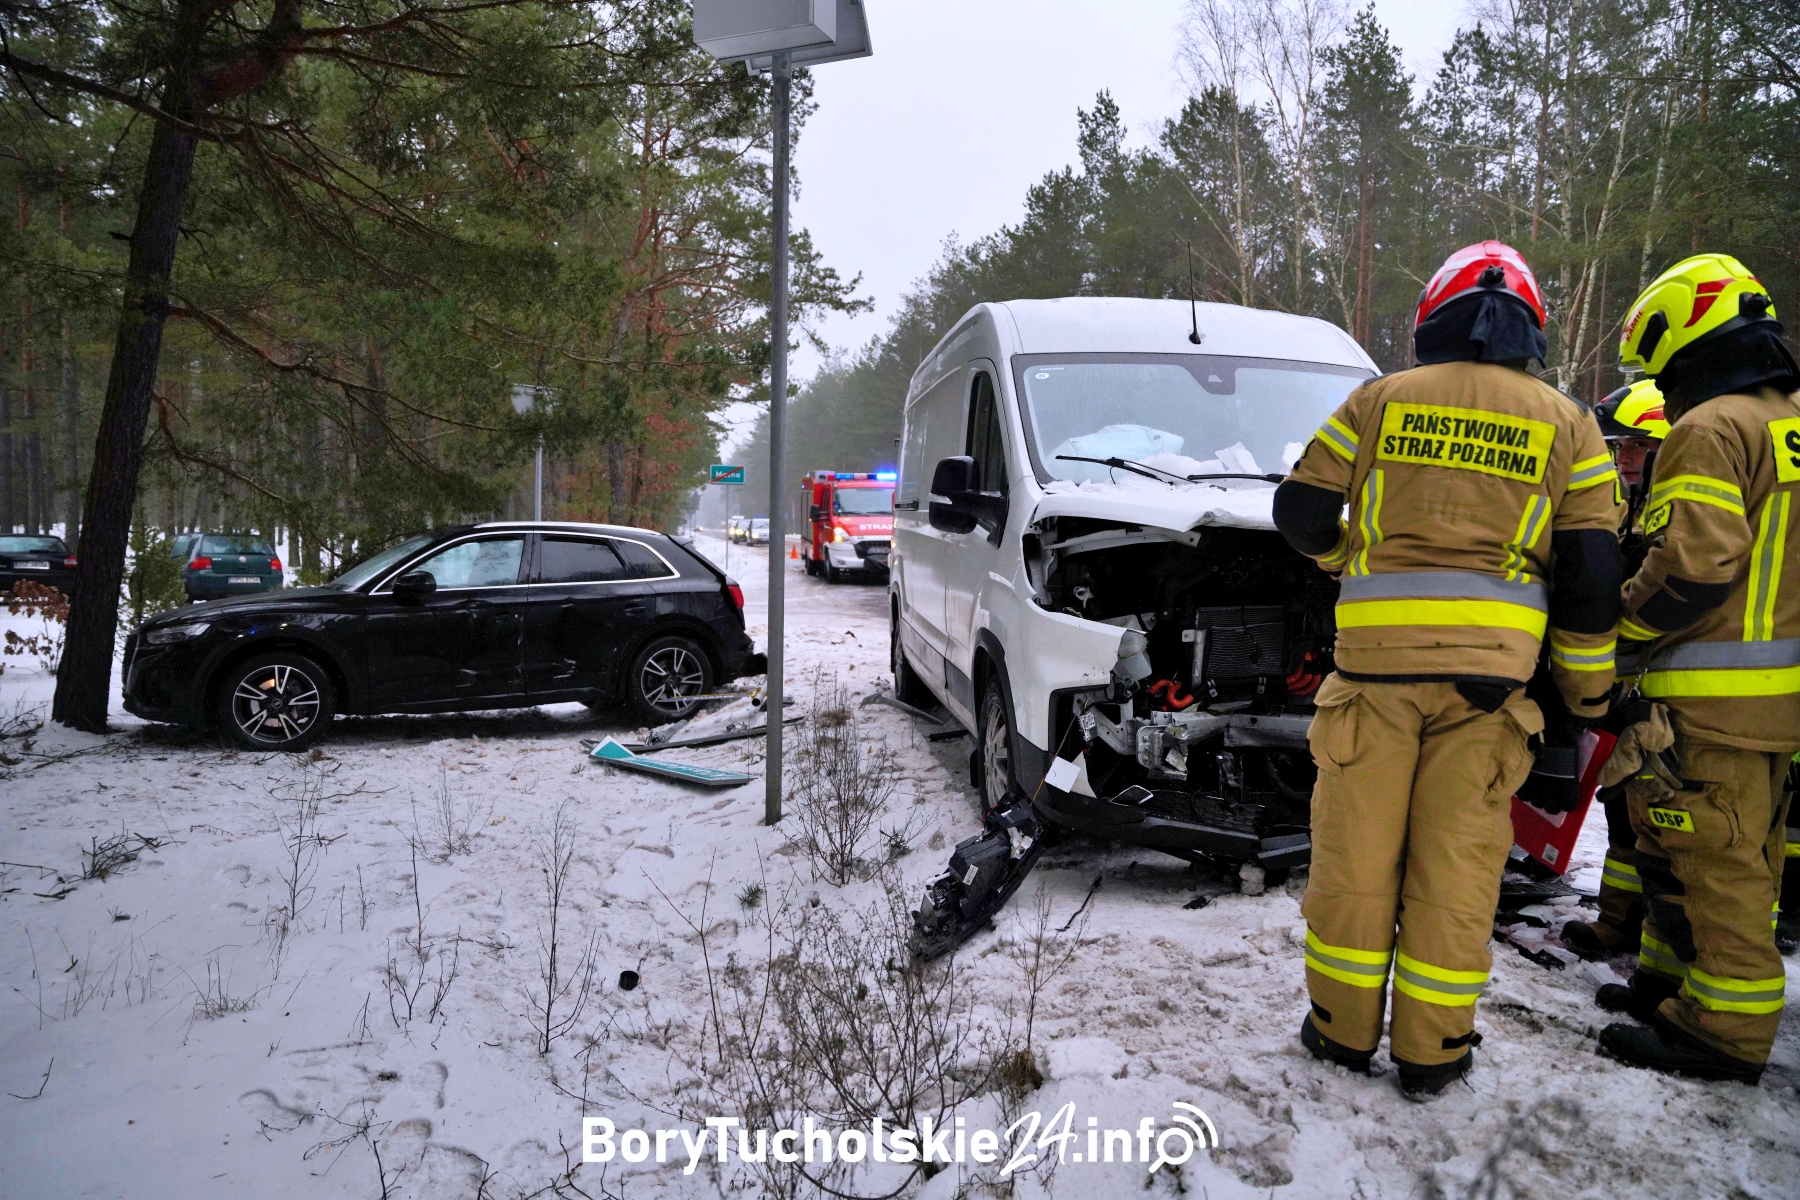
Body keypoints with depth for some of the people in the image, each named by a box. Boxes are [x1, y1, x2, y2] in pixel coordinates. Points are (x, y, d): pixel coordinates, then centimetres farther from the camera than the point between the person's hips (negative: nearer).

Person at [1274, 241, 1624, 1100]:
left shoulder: (1379, 401, 8)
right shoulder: (1567, 425, 10)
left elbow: (1301, 511, 7)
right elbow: (1590, 576, 6)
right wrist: (1589, 694, 16)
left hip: (1377, 655, 0)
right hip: (1489, 672, 1)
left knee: (1357, 847, 9)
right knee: (1456, 862, 8)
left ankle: (1342, 1029, 20)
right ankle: (1431, 1052, 18)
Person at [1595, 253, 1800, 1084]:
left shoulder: (1709, 430, -15)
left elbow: (1694, 565, -23)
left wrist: (1623, 625, -9)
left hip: (1713, 698, -10)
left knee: (1711, 861, -1)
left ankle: (1725, 1029, 7)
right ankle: (1675, 975, 32)